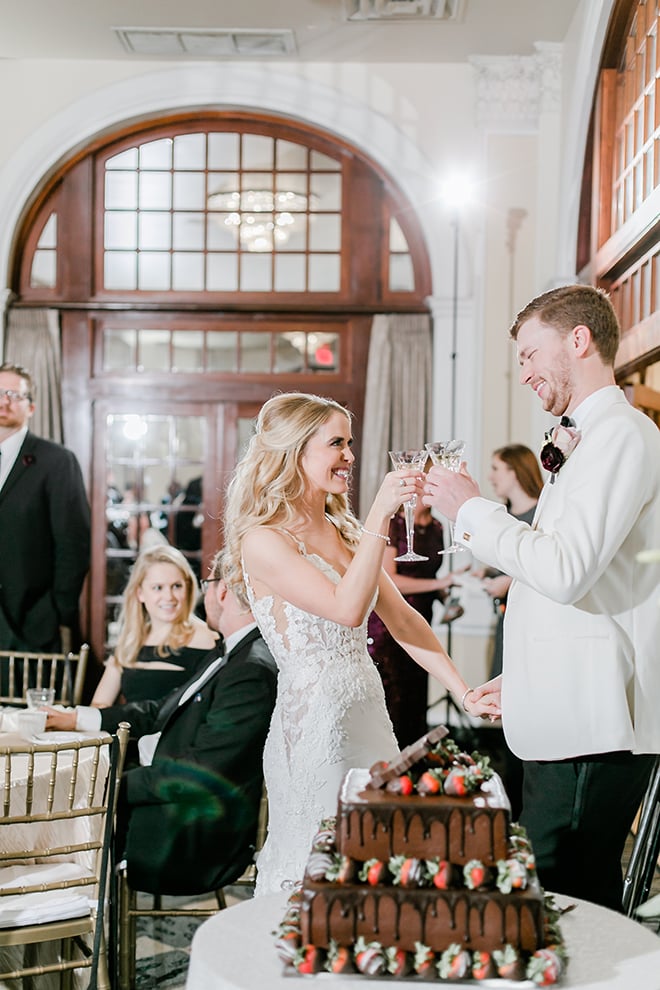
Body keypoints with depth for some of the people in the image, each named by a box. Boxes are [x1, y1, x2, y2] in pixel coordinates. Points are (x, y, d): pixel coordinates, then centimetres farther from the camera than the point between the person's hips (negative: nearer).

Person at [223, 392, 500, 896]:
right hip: (315, 721, -7)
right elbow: (347, 608, -23)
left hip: (369, 713, 7)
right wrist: (380, 515, -24)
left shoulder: (343, 531, 11)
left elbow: (402, 619, 9)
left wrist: (466, 693, 2)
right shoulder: (263, 541, -12)